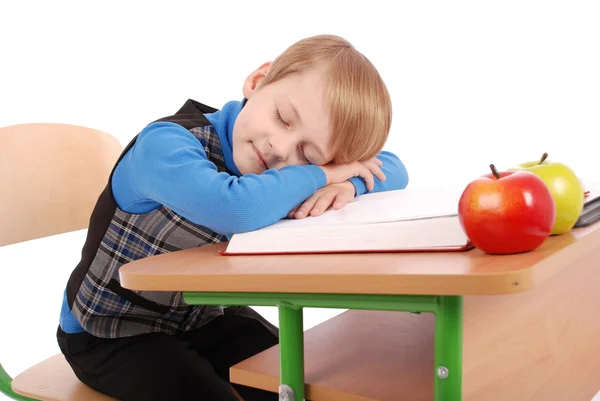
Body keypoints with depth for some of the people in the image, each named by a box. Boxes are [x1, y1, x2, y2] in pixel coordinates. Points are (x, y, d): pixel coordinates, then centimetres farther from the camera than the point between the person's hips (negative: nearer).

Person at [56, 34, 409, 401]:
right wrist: (319, 175, -32)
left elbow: (391, 169, -6)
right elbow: (237, 209, -50)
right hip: (109, 334, -5)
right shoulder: (165, 145, -31)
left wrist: (347, 184, -29)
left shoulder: (298, 162, -11)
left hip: (202, 316, 5)